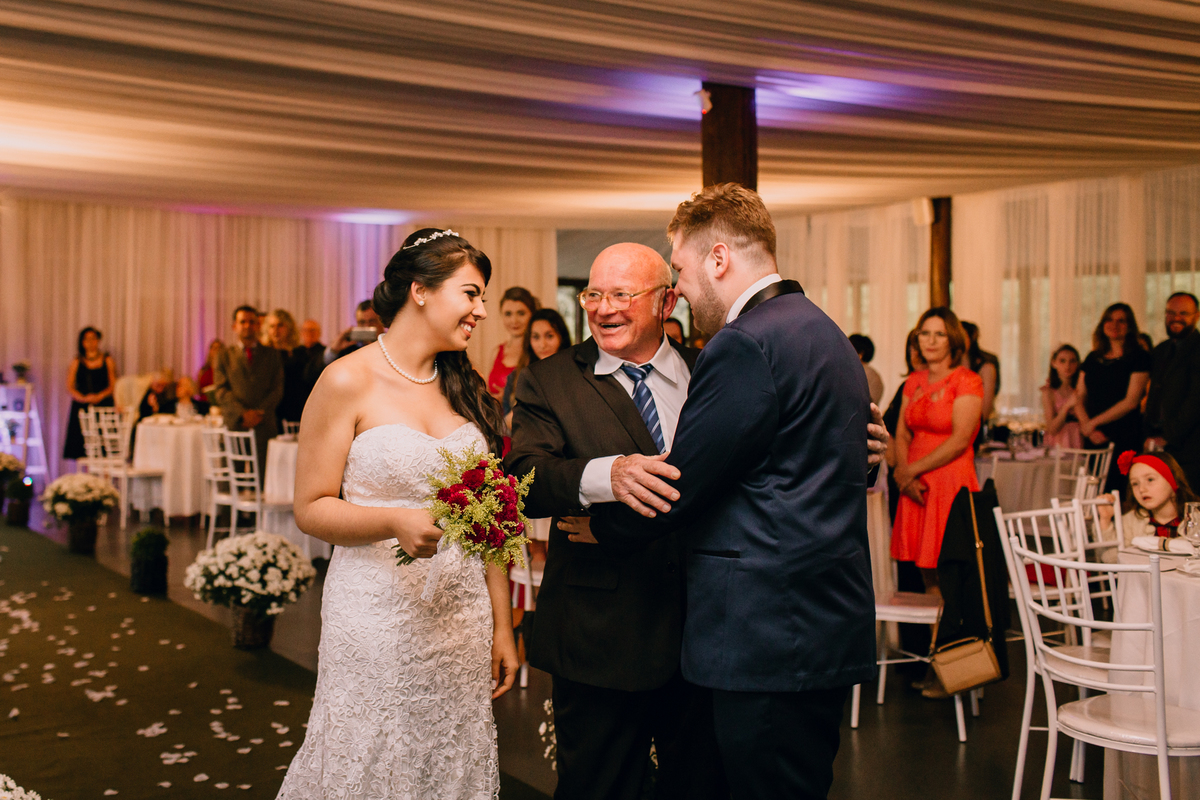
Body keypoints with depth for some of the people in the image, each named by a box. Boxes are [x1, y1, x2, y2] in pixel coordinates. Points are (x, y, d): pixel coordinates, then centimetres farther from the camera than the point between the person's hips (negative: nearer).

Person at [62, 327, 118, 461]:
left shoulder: (107, 361, 9)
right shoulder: (76, 362, 10)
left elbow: (113, 385, 5)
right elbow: (70, 387, 6)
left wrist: (100, 396, -12)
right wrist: (83, 398, -12)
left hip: (103, 405, -1)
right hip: (82, 407, 1)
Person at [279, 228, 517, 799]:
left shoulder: (464, 387, 9)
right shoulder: (349, 382, -7)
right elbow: (310, 509, -7)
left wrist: (502, 627, 11)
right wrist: (395, 522, -24)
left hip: (462, 618, 5)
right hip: (377, 618, -5)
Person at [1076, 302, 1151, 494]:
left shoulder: (1139, 357, 0)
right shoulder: (1093, 358, 15)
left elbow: (1131, 401, -8)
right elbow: (1079, 399, 13)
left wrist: (1094, 423, -8)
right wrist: (1087, 426, -4)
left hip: (1124, 440, -4)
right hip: (1093, 440, 5)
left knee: (1119, 491, -10)